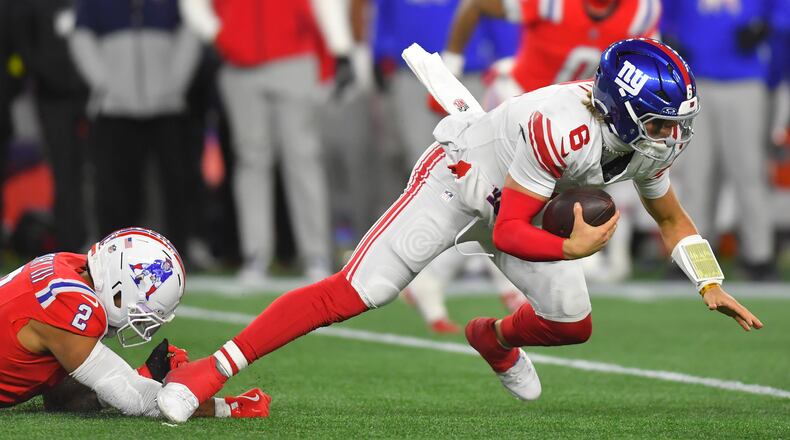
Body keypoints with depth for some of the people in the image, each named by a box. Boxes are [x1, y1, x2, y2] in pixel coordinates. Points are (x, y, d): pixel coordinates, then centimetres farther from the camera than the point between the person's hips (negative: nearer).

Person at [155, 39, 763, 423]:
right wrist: (572, 249, -44)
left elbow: (672, 219, 5)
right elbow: (507, 235, -32)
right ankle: (209, 371, -20)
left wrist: (711, 285, -5)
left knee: (572, 325, 8)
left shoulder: (648, 140, -15)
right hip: (462, 173, -7)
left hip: (520, 195, 8)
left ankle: (497, 338, 44)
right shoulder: (564, 129, -39)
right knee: (355, 291, -19)